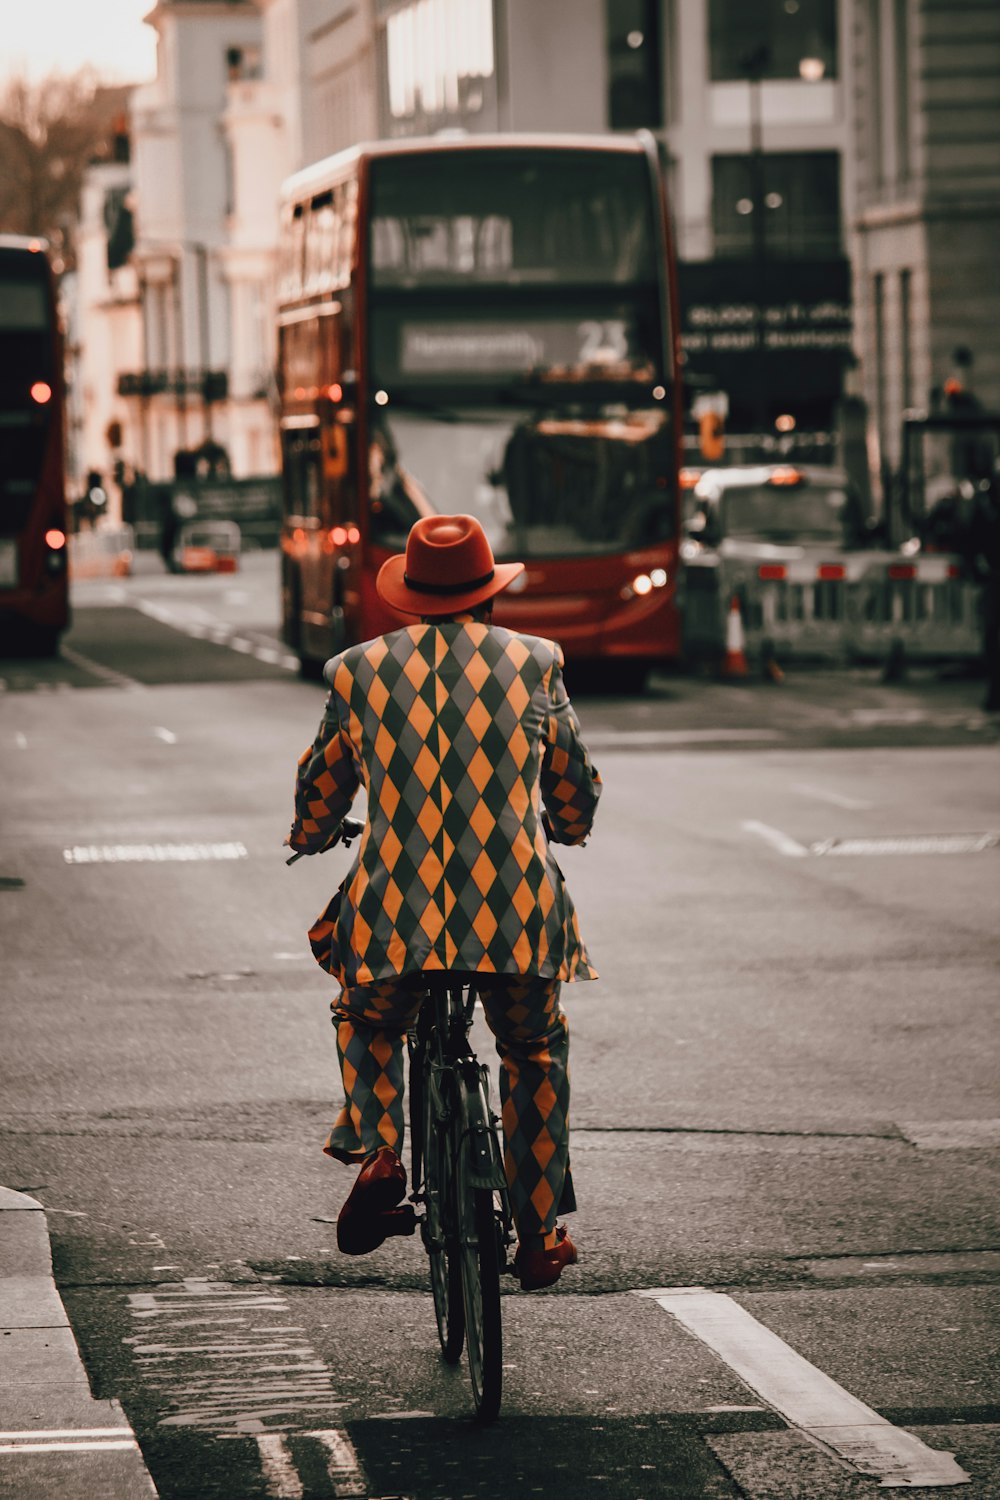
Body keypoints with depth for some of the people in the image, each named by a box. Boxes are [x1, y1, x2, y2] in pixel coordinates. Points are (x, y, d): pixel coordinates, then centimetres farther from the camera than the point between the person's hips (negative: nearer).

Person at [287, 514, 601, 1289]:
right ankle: (540, 1234, 24)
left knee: (367, 1023, 29)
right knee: (537, 1051, 24)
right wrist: (565, 827, 39)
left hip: (396, 915, 0)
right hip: (518, 914, 0)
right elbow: (576, 794, 16)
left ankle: (378, 1153, 5)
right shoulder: (534, 662, 5)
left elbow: (317, 799, 16)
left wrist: (310, 837, 40)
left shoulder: (360, 670, 5)